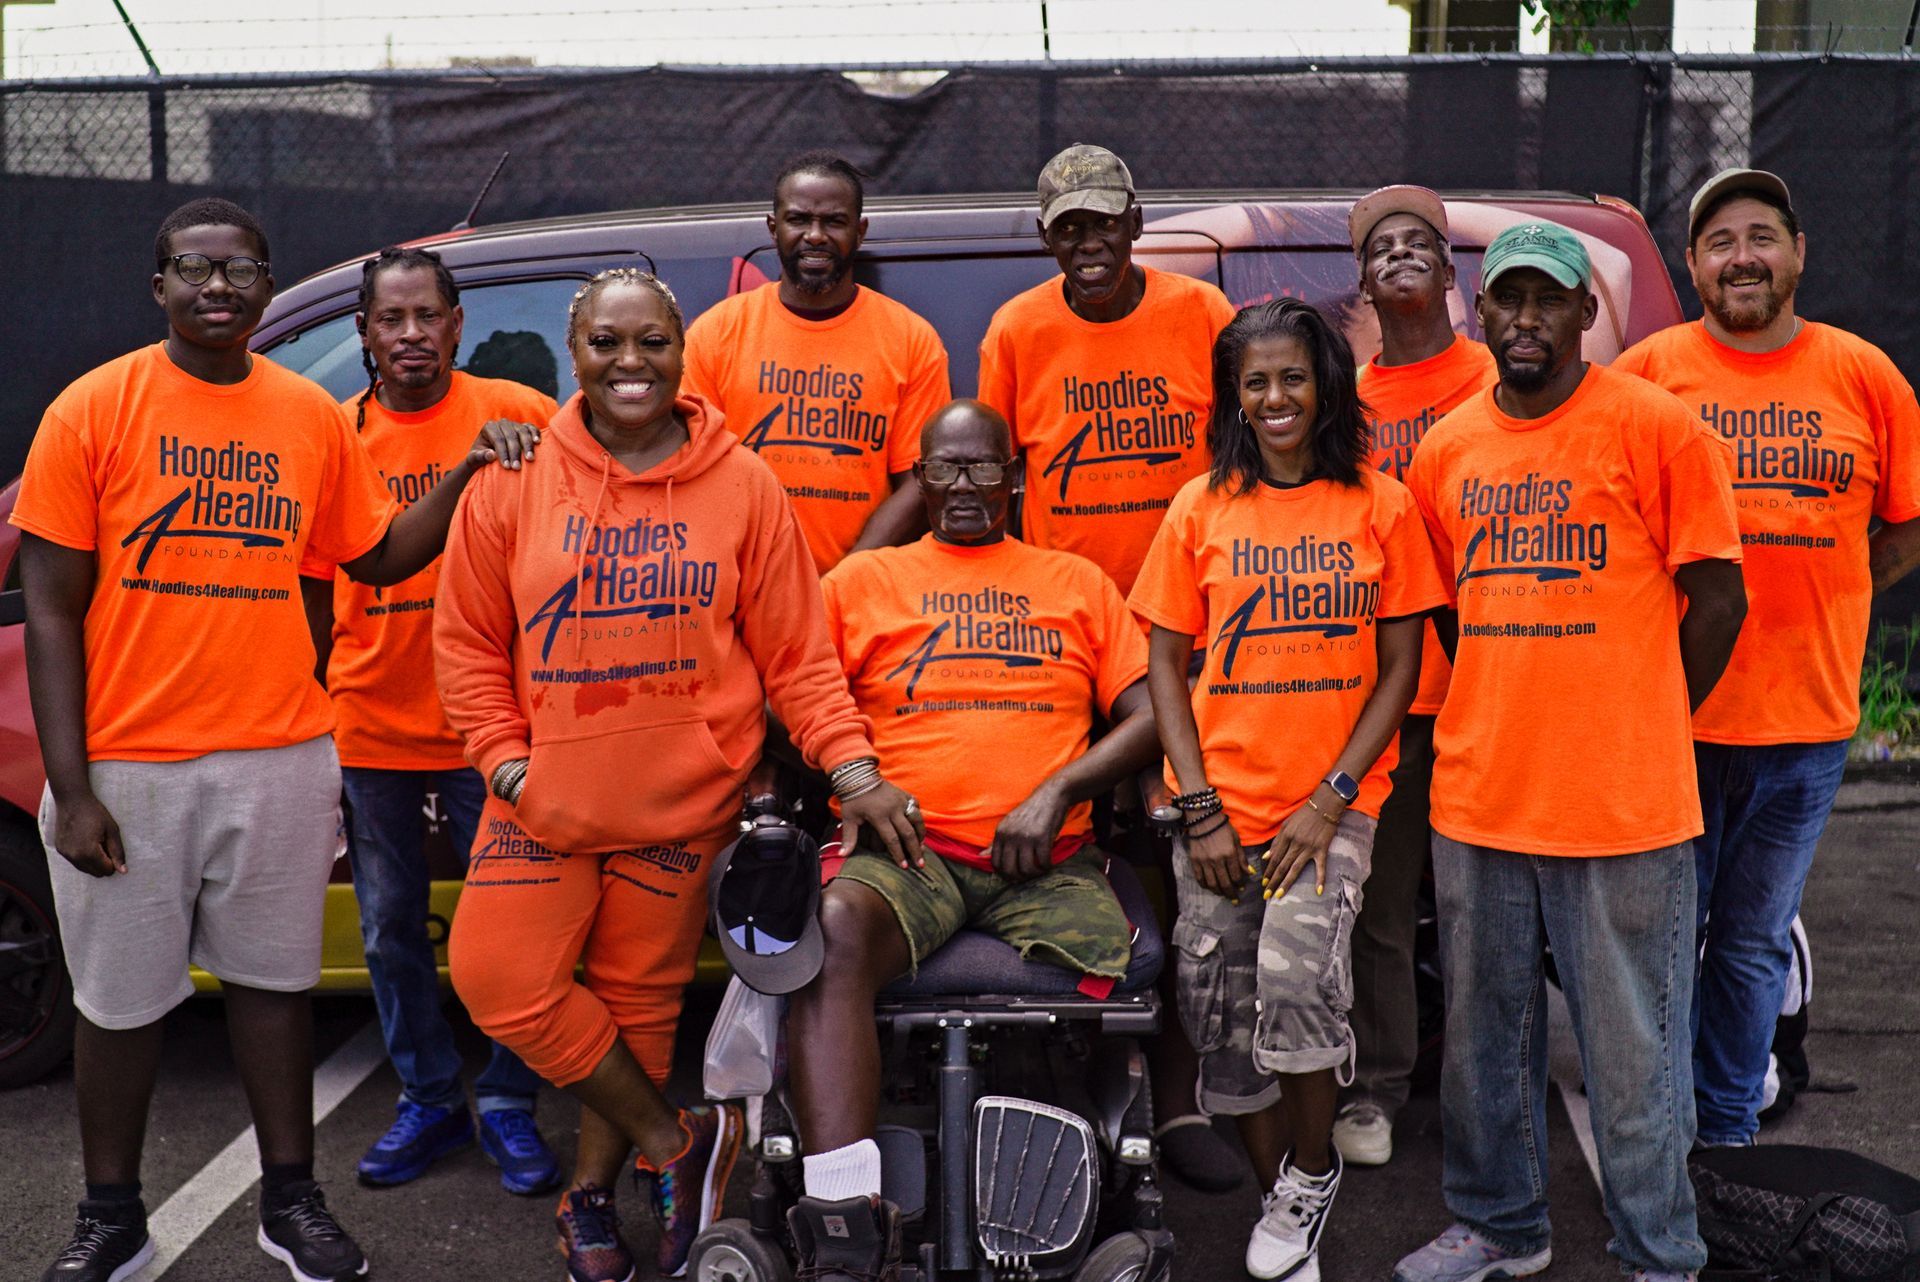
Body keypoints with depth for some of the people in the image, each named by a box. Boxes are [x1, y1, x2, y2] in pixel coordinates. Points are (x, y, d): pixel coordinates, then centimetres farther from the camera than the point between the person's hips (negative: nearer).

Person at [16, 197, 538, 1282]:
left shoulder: (313, 416, 4)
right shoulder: (93, 410, -6)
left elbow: (378, 555, 15)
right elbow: (52, 610, -6)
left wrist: (469, 473, 1)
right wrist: (70, 789, -10)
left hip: (279, 759, 2)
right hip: (127, 764, -2)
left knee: (273, 977, 14)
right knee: (121, 998, 11)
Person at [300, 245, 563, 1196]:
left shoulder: (517, 418, -4)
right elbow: (317, 588, 10)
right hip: (368, 731, 3)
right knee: (391, 930, 13)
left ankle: (507, 1106, 23)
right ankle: (428, 1100, 31)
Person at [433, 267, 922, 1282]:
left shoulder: (742, 485, -1)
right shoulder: (513, 483, 1)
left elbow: (794, 652, 0)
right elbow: (467, 641, 6)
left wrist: (853, 769, -10)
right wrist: (505, 759, -4)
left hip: (684, 805, -1)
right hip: (546, 799, 1)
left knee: (640, 1004, 7)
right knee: (497, 978, -8)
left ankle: (592, 1193, 32)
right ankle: (676, 1140, 12)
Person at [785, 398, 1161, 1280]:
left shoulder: (1077, 582, 21)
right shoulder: (863, 579, 19)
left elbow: (1150, 713, 11)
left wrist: (1056, 791, -5)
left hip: (1049, 860, 2)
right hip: (907, 850, -1)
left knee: (1116, 975, -26)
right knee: (834, 927, -34)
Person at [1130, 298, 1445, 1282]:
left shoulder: (1380, 505, 2)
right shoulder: (1201, 508, 5)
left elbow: (1400, 666, 1)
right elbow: (1165, 665, 5)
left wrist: (1331, 798, -9)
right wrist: (1200, 809, -5)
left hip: (1333, 804, -2)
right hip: (1218, 808, 2)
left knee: (1296, 976, -20)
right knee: (1221, 1015, 3)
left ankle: (1311, 1173, 8)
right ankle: (1281, 1199, 27)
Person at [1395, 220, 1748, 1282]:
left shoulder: (1655, 426, -5)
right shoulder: (1445, 451, 8)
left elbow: (1716, 597, -3)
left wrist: (1631, 734, 0)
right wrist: (1499, 719, 9)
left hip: (1624, 804, -4)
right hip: (1477, 797, 5)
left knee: (1634, 1049, 4)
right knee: (1486, 1032, 15)